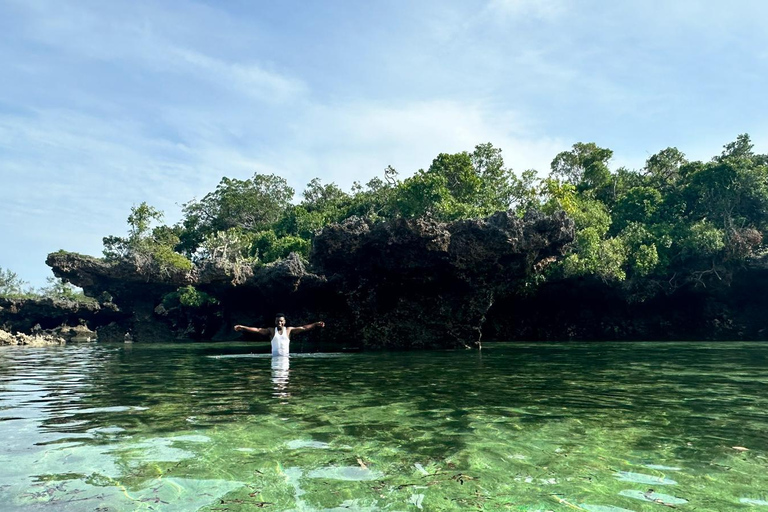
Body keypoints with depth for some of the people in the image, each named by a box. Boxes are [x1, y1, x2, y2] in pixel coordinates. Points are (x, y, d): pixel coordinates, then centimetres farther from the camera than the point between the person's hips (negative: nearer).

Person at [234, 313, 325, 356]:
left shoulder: (289, 330, 8)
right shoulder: (271, 330, 8)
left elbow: (303, 328, 3)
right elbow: (257, 330, 3)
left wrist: (316, 324, -4)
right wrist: (242, 327, -5)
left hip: (286, 357, 0)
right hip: (275, 357, 0)